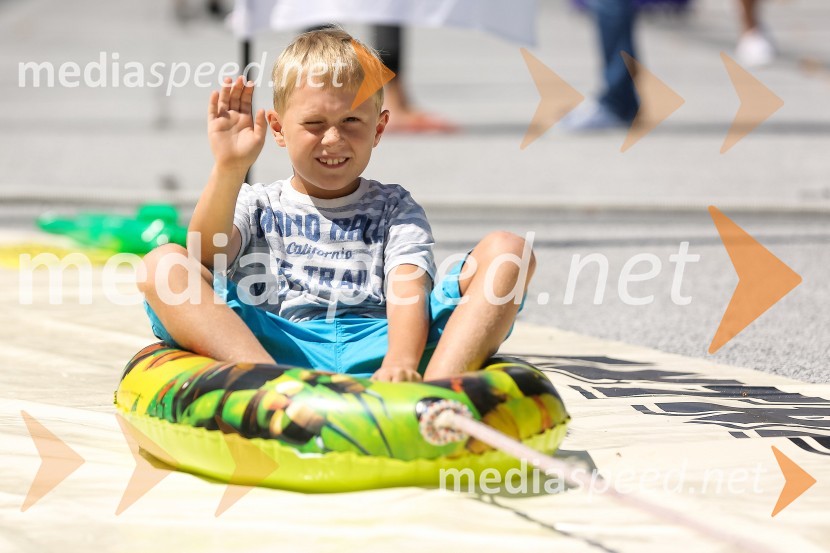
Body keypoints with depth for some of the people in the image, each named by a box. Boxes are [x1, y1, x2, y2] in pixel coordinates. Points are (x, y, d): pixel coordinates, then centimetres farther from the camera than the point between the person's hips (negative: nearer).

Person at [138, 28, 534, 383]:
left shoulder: (393, 207, 22)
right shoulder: (257, 205, 22)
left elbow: (408, 288, 1)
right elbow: (207, 255, -1)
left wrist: (401, 362, -21)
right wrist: (229, 168, -15)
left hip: (377, 346, 1)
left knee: (505, 251, -14)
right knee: (162, 265, -20)